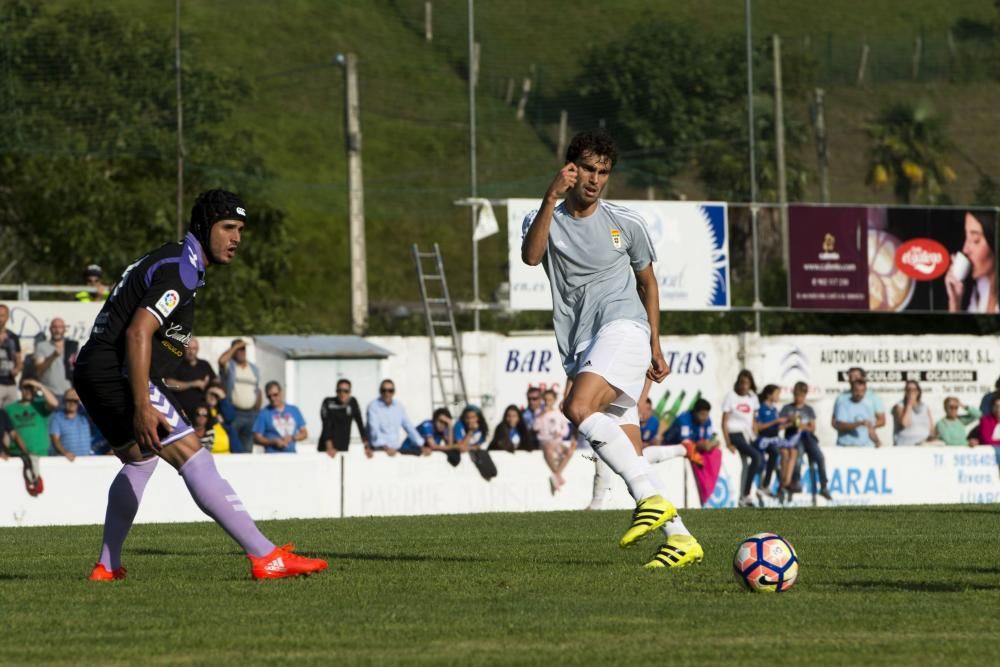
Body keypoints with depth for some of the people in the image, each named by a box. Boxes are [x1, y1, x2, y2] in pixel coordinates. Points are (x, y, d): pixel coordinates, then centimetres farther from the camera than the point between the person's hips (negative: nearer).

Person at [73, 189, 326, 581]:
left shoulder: (172, 261, 18)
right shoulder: (179, 271, -14)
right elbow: (138, 333, -24)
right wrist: (142, 407, -27)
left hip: (93, 372, 11)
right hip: (116, 373, -11)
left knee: (140, 461, 28)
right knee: (194, 459, -16)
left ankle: (107, 566, 31)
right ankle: (266, 559, -23)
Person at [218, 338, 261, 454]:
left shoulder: (254, 368, 17)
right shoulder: (230, 366, 1)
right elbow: (222, 360, -23)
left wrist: (258, 410, 10)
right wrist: (236, 347, -14)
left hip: (251, 413, 5)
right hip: (234, 413, -5)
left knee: (248, 448, 7)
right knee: (232, 447, -12)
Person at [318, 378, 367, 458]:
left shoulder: (353, 403, 1)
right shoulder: (328, 403, -11)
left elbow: (360, 424, 2)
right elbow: (326, 426, -18)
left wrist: (366, 446, -5)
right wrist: (329, 447, -28)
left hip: (343, 448, 4)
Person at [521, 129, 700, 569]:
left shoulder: (626, 224, 10)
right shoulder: (544, 220, 10)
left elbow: (647, 282, 22)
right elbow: (531, 255, -14)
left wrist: (655, 345, 18)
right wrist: (552, 197, -22)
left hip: (622, 326, -4)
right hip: (580, 348, 4)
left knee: (578, 408, -30)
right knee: (628, 456, -1)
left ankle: (652, 499, -30)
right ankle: (679, 538, 3)